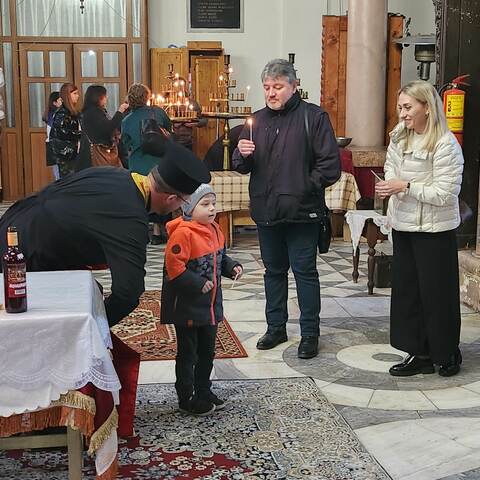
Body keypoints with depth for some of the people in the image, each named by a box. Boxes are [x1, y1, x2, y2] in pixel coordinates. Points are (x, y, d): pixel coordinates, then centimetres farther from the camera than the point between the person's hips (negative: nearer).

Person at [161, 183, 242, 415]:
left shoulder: (213, 229, 6)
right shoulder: (183, 233, -22)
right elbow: (174, 267, -26)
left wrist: (232, 267, 0)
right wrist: (199, 284, -26)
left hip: (210, 303, 8)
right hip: (187, 306, -8)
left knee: (207, 351, 20)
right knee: (187, 353, 5)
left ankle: (204, 391, 35)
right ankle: (186, 398, 18)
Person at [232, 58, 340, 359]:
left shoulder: (313, 117, -5)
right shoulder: (258, 120, 11)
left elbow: (330, 164, -8)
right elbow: (241, 166, 12)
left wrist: (304, 188, -11)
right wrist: (243, 155, -9)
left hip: (301, 211, -5)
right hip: (266, 210, 5)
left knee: (305, 271, 1)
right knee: (274, 270, 15)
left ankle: (310, 333, 12)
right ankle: (276, 327, 28)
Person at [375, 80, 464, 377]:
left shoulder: (446, 145, -17)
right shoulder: (400, 136, 6)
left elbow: (444, 194, -19)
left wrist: (406, 186, -21)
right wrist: (390, 184, 0)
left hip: (434, 230, -7)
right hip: (404, 226, 7)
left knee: (437, 293, 2)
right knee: (406, 290, 10)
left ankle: (448, 355, 20)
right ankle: (420, 355, 21)